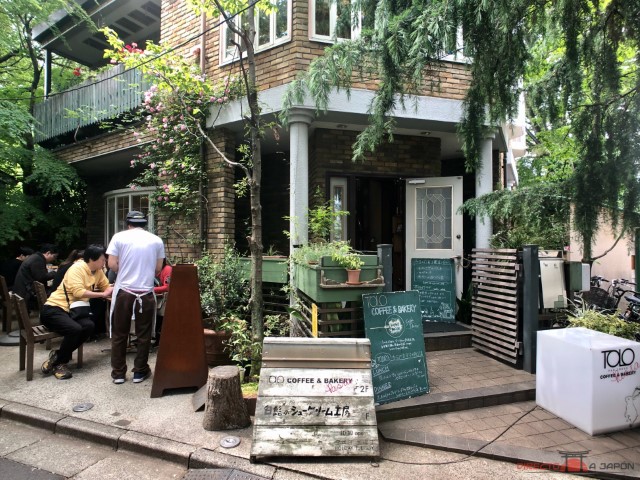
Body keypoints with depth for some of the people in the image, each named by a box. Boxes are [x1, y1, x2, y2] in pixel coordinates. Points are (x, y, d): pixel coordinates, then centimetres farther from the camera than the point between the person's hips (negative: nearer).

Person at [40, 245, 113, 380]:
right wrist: (102, 294, -21)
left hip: (72, 311, 7)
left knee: (88, 326, -23)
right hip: (53, 309, -7)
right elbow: (78, 292, -28)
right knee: (74, 329, -32)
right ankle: (59, 362, -6)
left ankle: (58, 355, -3)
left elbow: (107, 287, 11)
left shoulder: (98, 271, 6)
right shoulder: (77, 268, -17)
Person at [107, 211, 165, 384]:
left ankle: (118, 373, 20)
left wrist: (124, 272, 15)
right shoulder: (156, 240, 3)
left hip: (123, 291, 0)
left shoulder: (119, 237, -1)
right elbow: (158, 269, 5)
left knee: (119, 334, 12)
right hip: (146, 293, 0)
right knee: (143, 334, 11)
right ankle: (140, 371, 19)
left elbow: (112, 264, -5)